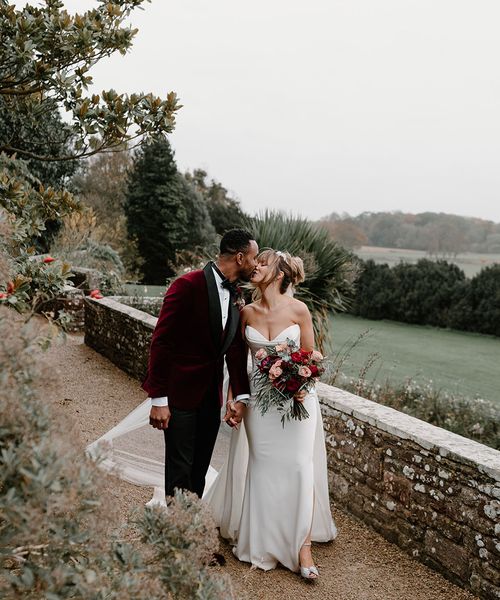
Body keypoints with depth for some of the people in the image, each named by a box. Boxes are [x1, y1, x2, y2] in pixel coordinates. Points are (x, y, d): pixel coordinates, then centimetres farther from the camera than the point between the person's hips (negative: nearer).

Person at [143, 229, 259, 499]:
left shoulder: (236, 296, 6)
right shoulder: (188, 285, -17)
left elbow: (235, 349, 8)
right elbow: (161, 342, -17)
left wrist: (241, 396, -3)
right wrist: (158, 399, -18)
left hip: (211, 396, 7)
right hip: (180, 393, -7)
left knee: (200, 469, 16)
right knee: (180, 471, 3)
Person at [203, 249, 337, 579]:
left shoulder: (298, 310, -10)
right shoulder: (247, 312, -1)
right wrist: (232, 398, 3)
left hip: (296, 397, -2)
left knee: (299, 468, -2)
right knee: (261, 468, 10)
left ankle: (302, 545, 10)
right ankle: (260, 539, 29)